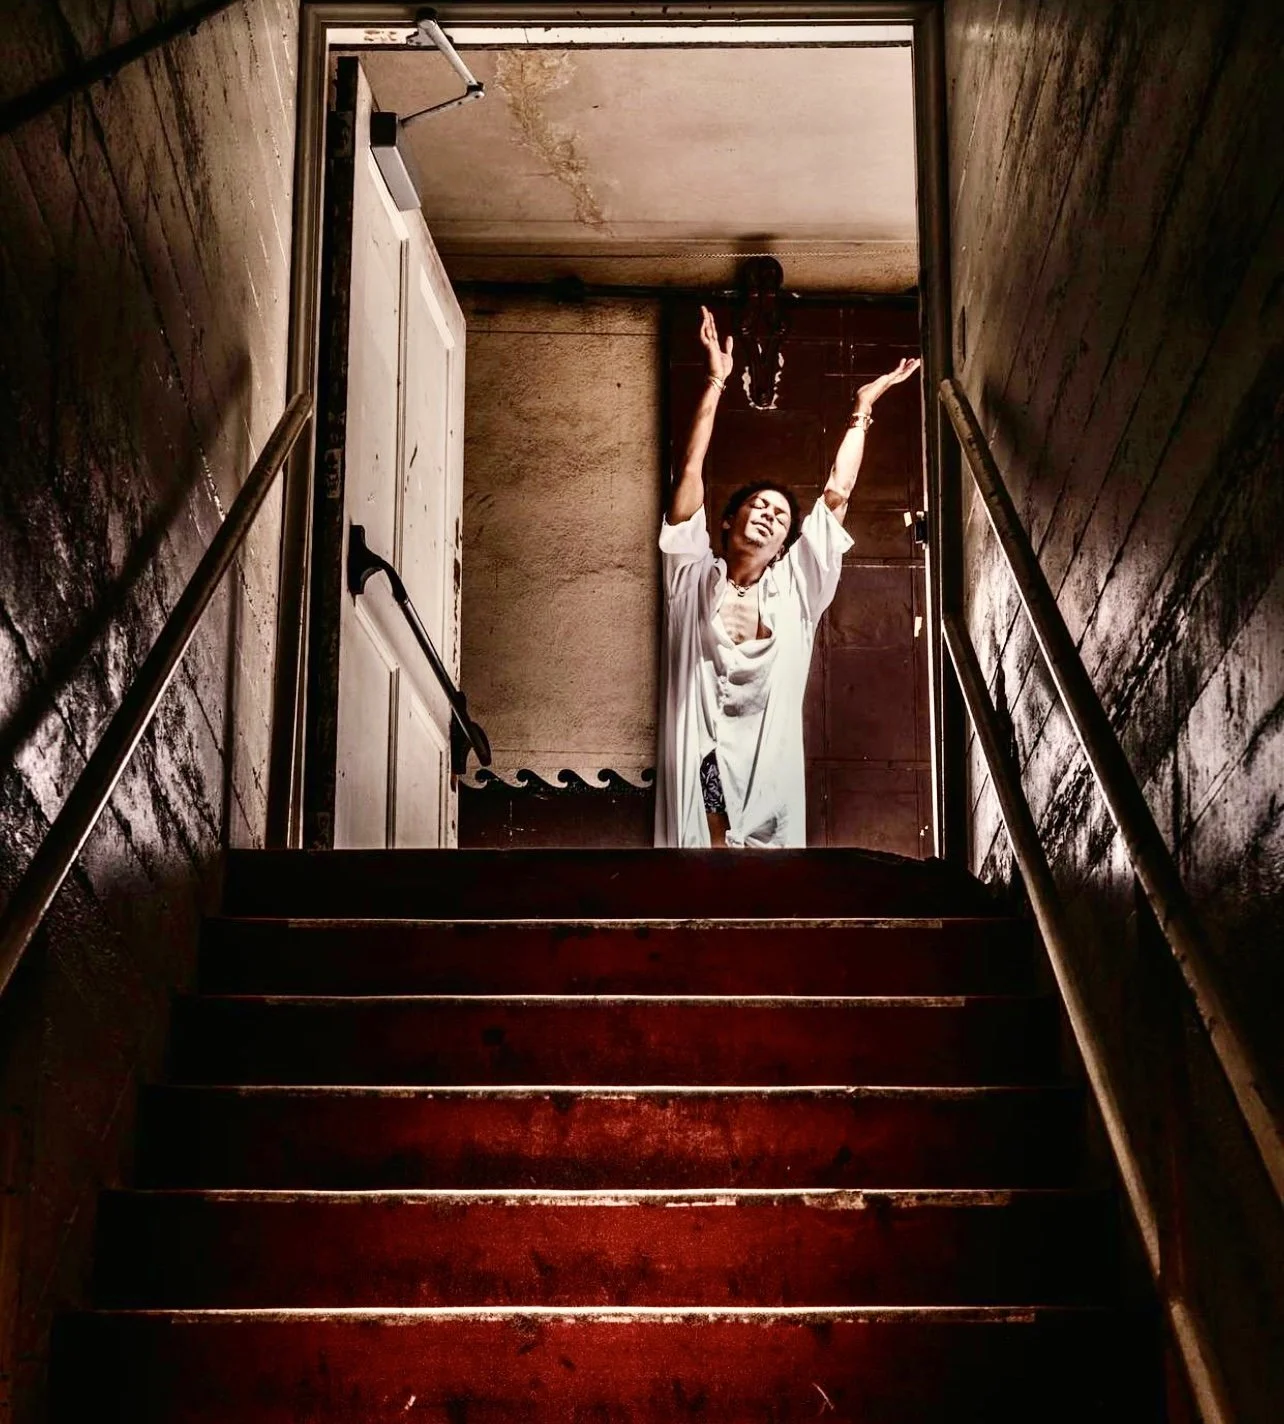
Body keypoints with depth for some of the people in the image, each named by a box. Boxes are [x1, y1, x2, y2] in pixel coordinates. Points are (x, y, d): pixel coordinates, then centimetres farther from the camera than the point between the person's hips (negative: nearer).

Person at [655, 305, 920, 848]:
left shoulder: (795, 591, 16)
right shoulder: (694, 581, 13)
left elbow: (836, 492, 17)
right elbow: (691, 474, 10)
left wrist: (862, 407, 21)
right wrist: (715, 384, 10)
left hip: (770, 776, 2)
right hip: (699, 774, -2)